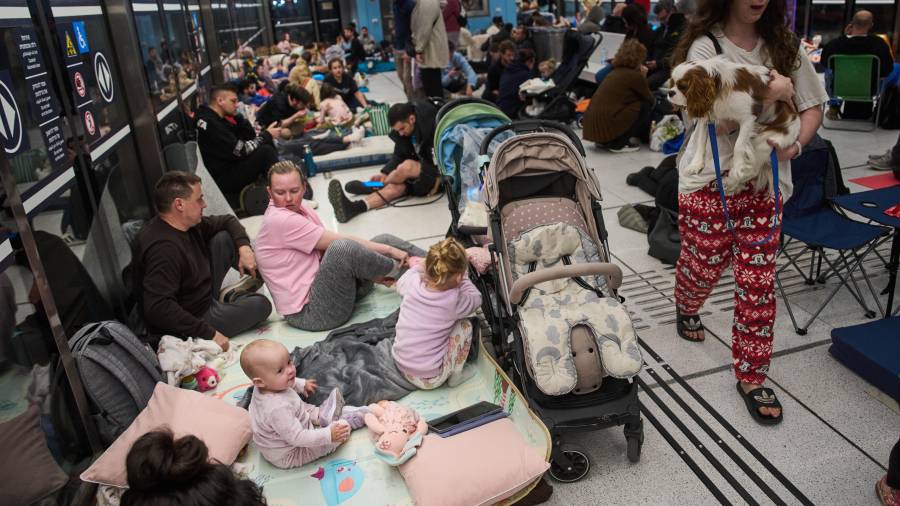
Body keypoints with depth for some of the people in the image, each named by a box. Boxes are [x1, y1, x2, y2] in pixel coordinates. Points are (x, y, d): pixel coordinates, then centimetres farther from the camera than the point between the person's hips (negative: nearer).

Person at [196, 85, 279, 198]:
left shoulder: (218, 118, 11)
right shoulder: (209, 123, -20)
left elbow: (250, 136, 10)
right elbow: (240, 150, -22)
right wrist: (266, 135, -12)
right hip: (222, 181, -10)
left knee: (267, 144, 7)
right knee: (266, 151, -22)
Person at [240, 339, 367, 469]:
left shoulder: (267, 387, -14)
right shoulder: (278, 409, -43)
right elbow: (297, 438, -38)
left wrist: (302, 384, 23)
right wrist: (328, 435, -38)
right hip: (288, 457, -9)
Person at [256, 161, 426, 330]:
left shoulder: (296, 208, 9)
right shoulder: (278, 220, -19)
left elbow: (326, 247, 7)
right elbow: (338, 242, -18)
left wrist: (371, 273, -3)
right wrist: (389, 250, -13)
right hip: (308, 312, -9)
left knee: (385, 239, 5)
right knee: (342, 248, -34)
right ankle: (395, 270, -8)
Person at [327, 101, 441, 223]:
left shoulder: (433, 126, -22)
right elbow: (399, 156, 7)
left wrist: (438, 180, -24)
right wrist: (384, 173, -9)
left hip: (438, 175, -6)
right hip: (420, 170, 6)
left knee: (407, 166, -32)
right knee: (396, 186, -22)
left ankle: (372, 187, -5)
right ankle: (354, 207, -42)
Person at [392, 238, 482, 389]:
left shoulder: (413, 283, -13)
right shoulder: (454, 301, -21)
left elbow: (400, 283, 15)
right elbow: (476, 298, 3)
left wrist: (418, 266, 25)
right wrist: (462, 276, 10)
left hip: (401, 366, 5)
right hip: (430, 379, -5)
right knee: (464, 325, 5)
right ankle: (455, 375, 16)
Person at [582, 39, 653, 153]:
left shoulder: (616, 72, 17)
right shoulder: (635, 75, -6)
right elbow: (650, 100, 5)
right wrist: (643, 78, 18)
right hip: (607, 126, -8)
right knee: (645, 105, 2)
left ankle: (608, 140, 14)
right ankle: (618, 143, 1)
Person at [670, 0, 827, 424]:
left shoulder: (784, 46, 6)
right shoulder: (705, 46, -7)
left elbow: (813, 106, 11)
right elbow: (719, 121, -17)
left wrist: (796, 143, -7)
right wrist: (772, 92, -16)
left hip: (764, 182, 3)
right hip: (709, 181, -3)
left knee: (759, 281, 2)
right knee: (704, 266, 11)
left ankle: (751, 377, 14)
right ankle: (686, 308, 48)